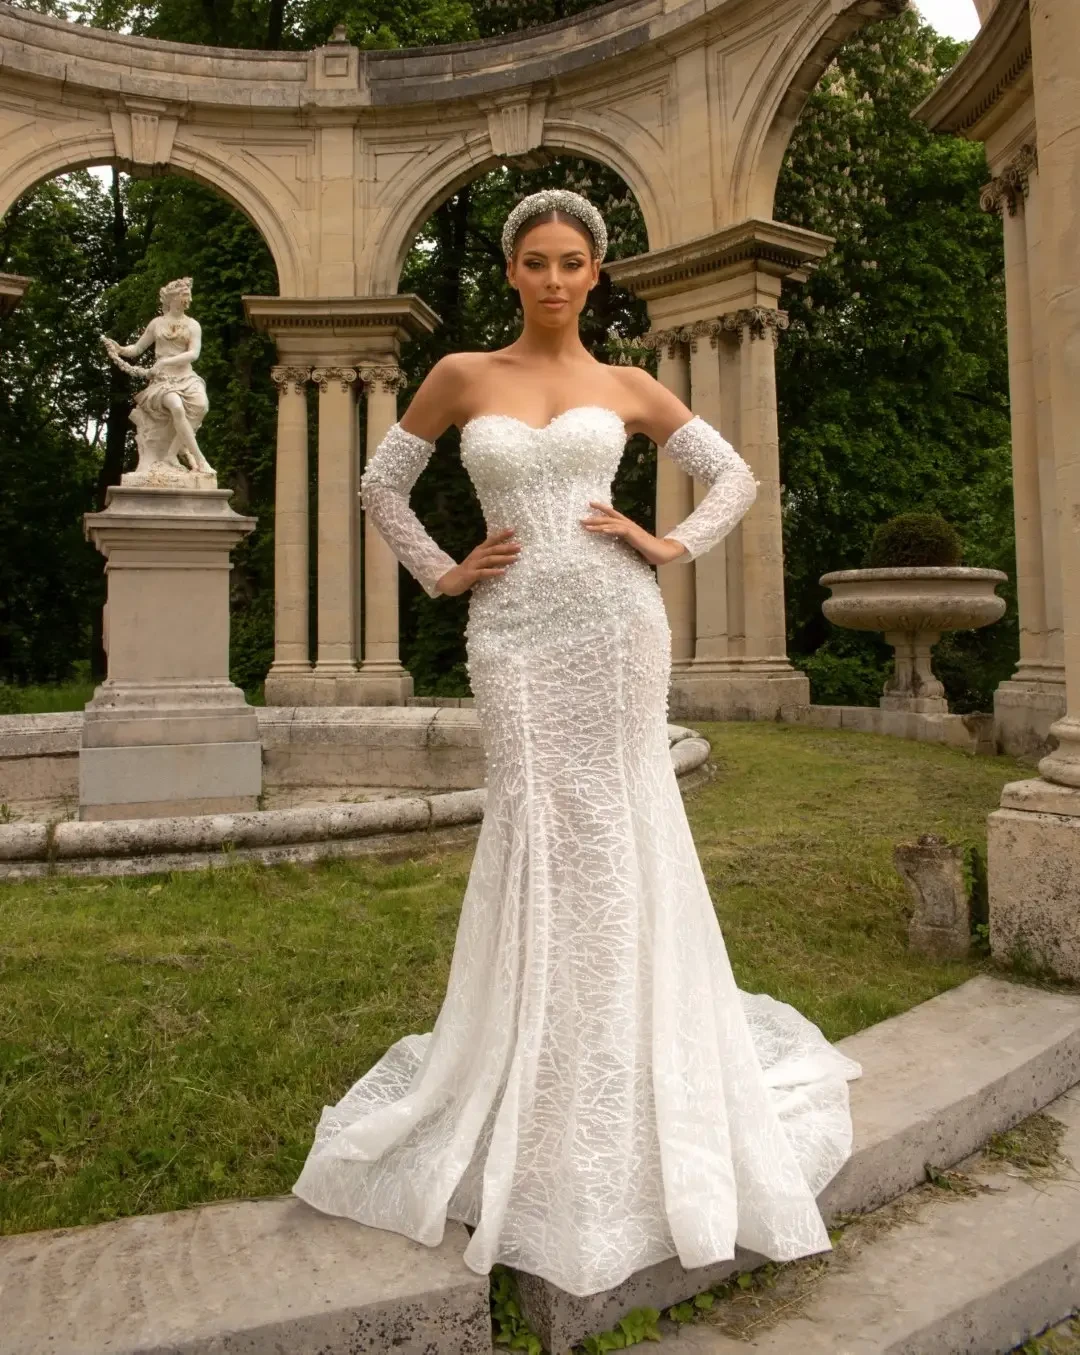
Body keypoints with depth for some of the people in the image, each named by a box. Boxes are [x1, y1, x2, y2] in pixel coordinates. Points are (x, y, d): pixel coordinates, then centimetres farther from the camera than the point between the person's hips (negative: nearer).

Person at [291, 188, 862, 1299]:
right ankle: (530, 1101, 22)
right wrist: (441, 573, 6)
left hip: (616, 622, 0)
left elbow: (736, 475, 16)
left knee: (617, 835, 3)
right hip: (513, 631, 0)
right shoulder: (463, 375, 10)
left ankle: (621, 1105, 23)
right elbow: (381, 483, 17)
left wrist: (672, 547, 1)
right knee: (535, 838, 1)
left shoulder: (627, 387, 11)